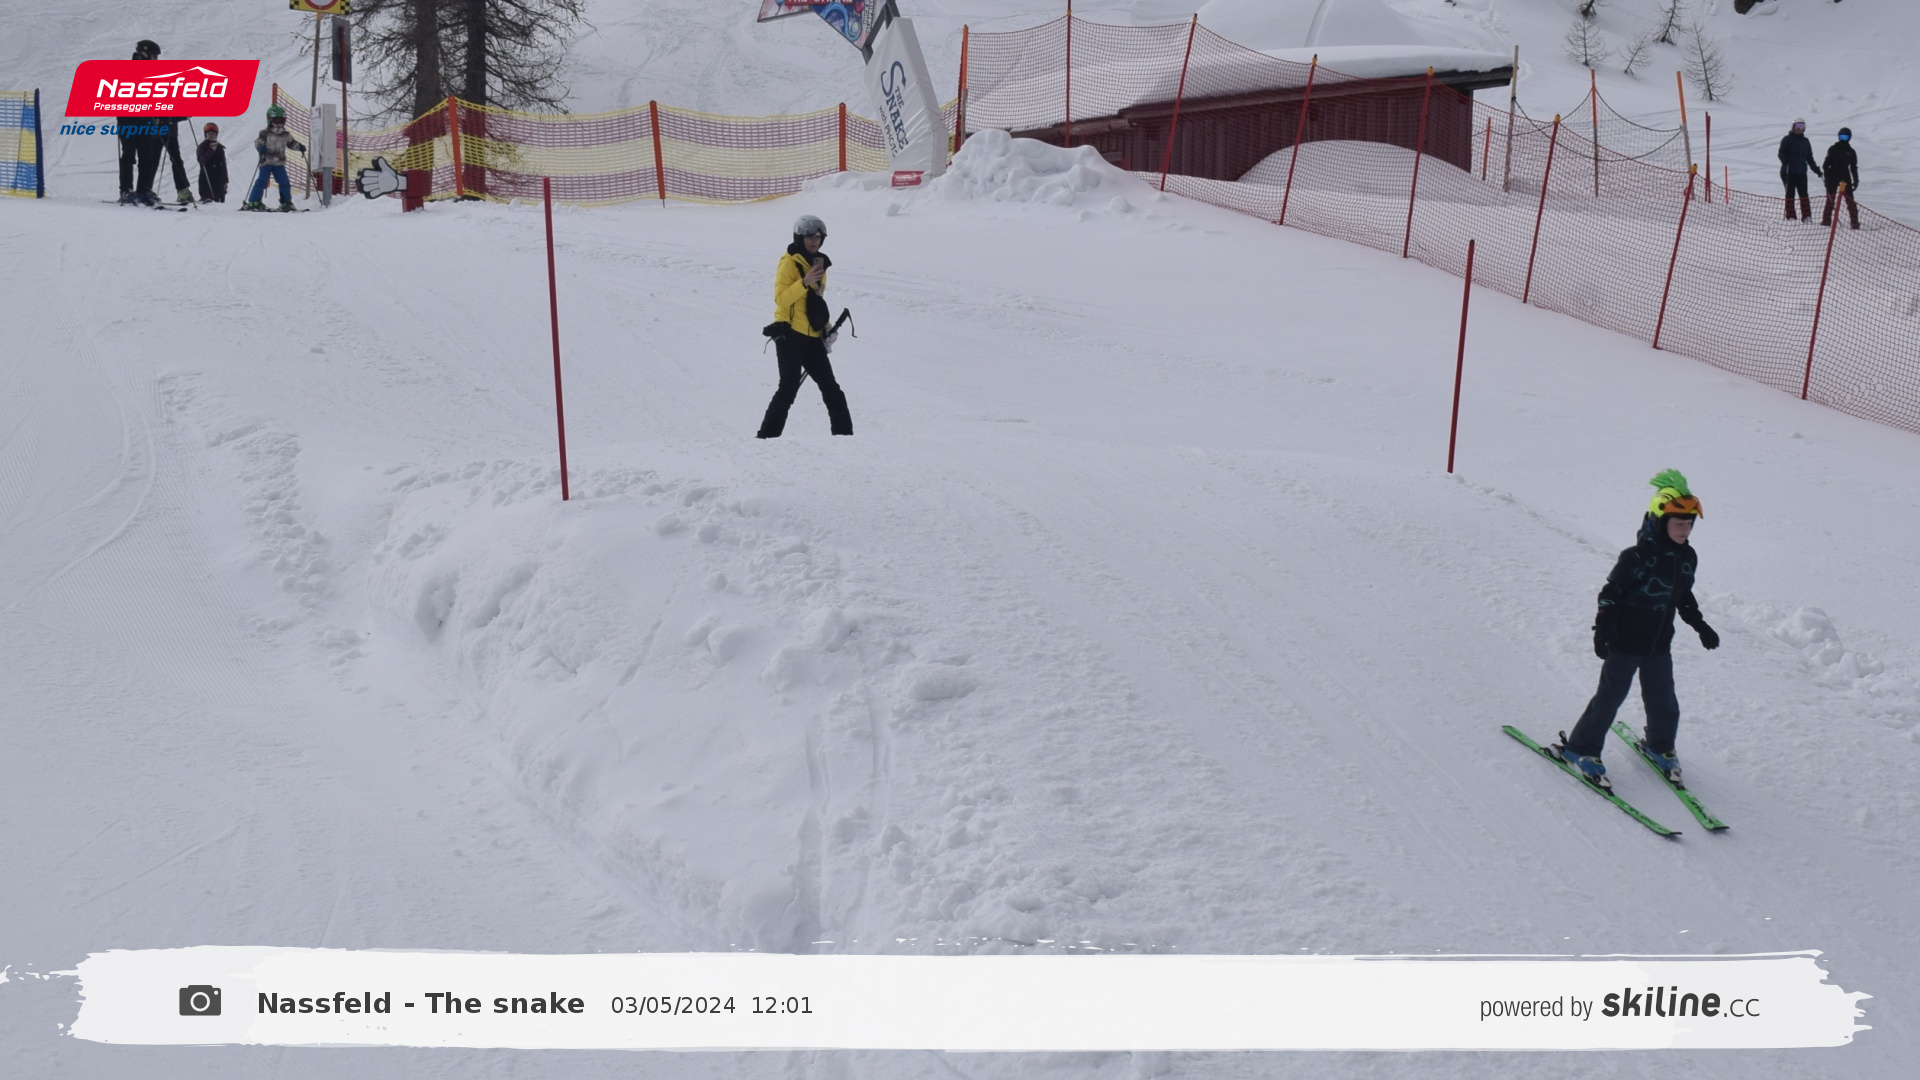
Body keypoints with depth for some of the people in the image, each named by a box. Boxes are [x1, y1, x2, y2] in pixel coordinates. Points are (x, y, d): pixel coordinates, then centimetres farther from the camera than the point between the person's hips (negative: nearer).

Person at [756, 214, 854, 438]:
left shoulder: (818, 263, 17)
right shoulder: (789, 263, -7)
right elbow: (781, 298, -17)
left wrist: (825, 327, 18)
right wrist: (804, 282, -27)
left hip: (812, 337, 7)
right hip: (790, 335, -7)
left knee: (830, 388, 6)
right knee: (789, 388, -13)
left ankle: (844, 433, 11)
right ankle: (767, 435, -10)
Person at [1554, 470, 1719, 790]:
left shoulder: (1687, 557, 1)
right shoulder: (1638, 557, -20)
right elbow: (1611, 594, -16)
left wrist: (1700, 625, 19)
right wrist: (1602, 630, -21)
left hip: (1659, 645, 6)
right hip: (1625, 643, -6)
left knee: (1663, 701, 14)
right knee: (1610, 696, 1)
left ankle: (1659, 746, 37)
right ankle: (1580, 748, 14)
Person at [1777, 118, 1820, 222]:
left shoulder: (1805, 141, 17)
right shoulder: (1787, 140, 1)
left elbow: (1809, 157, 22)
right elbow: (1781, 154, -7)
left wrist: (1815, 168, 14)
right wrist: (1785, 160, -27)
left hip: (1802, 172, 4)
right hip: (1789, 172, -4)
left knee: (1804, 194, 0)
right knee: (1790, 193, -1)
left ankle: (1806, 216, -2)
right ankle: (1790, 216, 2)